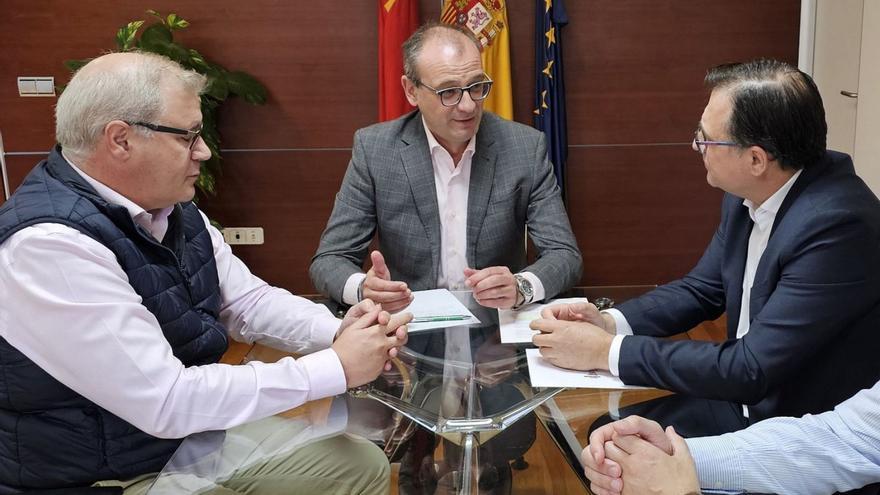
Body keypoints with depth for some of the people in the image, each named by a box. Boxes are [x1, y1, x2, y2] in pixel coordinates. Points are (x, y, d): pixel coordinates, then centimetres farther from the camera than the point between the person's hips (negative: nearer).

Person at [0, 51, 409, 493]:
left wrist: (339, 332, -12)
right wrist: (336, 368, -24)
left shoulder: (170, 208, -2)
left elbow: (249, 301, 7)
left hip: (198, 436, 8)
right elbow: (166, 402, -29)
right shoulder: (48, 244, -27)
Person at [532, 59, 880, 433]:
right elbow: (702, 289, 9)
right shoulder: (747, 194, -4)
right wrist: (609, 322, -7)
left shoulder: (837, 224, -27)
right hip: (746, 399, 6)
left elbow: (749, 369, -28)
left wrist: (606, 350, -22)